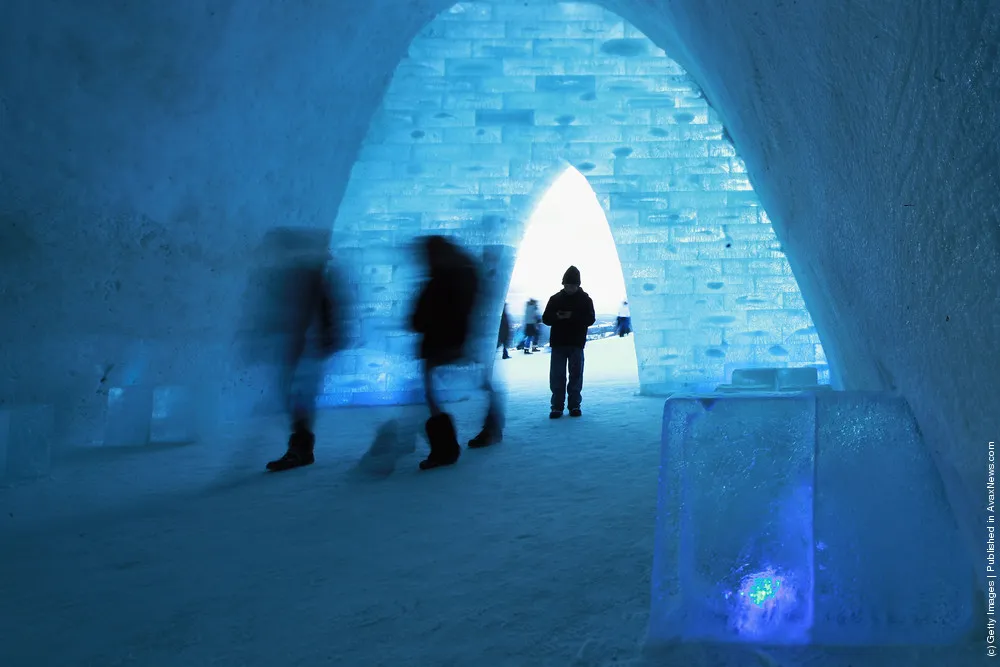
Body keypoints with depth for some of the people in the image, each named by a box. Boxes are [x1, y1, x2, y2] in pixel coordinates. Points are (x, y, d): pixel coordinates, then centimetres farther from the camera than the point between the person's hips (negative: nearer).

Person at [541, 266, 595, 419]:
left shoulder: (585, 299, 4)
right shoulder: (555, 298, 7)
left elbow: (591, 319, -6)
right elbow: (545, 318, 6)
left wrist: (573, 316, -20)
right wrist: (556, 317, -16)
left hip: (576, 343, -1)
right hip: (558, 343, 1)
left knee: (576, 374, 4)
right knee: (557, 375, 0)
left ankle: (575, 405, 13)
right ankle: (557, 406, 5)